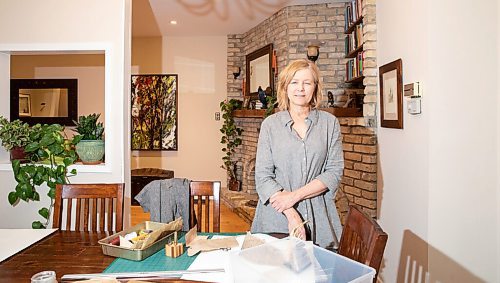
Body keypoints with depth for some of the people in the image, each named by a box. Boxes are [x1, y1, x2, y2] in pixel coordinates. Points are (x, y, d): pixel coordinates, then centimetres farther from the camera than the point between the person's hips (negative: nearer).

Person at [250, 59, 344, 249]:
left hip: (319, 219, 1)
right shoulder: (270, 124, 0)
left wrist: (296, 195, -13)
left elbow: (334, 172, -3)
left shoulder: (329, 123, 3)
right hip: (277, 218, 0)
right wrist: (291, 214, -16)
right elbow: (263, 176, -6)